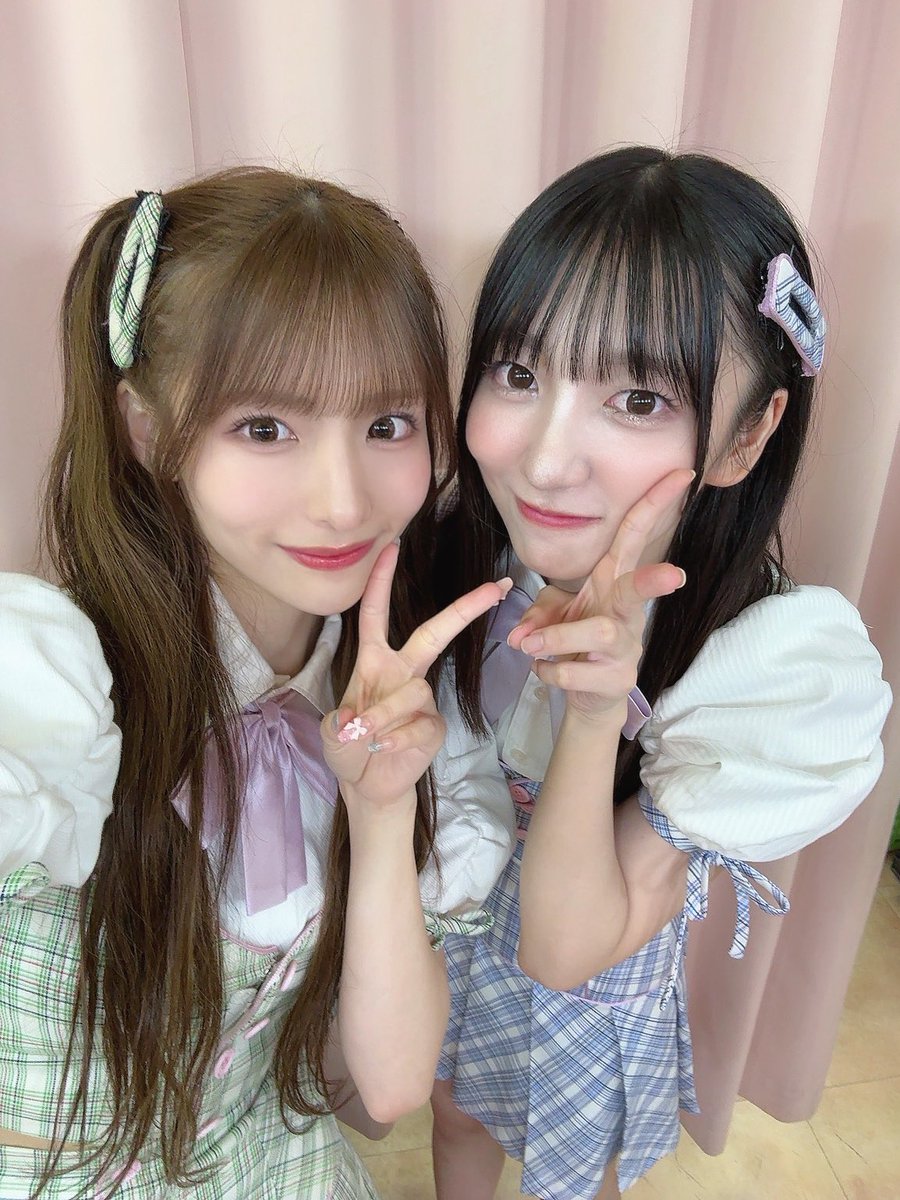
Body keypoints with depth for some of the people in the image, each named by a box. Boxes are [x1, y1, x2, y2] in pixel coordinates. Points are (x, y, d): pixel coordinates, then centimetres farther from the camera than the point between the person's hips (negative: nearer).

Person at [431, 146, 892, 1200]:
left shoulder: (786, 664, -36)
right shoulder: (474, 545, -23)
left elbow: (564, 950, -33)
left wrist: (597, 711, -44)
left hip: (588, 995, -3)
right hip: (444, 928, 4)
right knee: (459, 1115, 34)